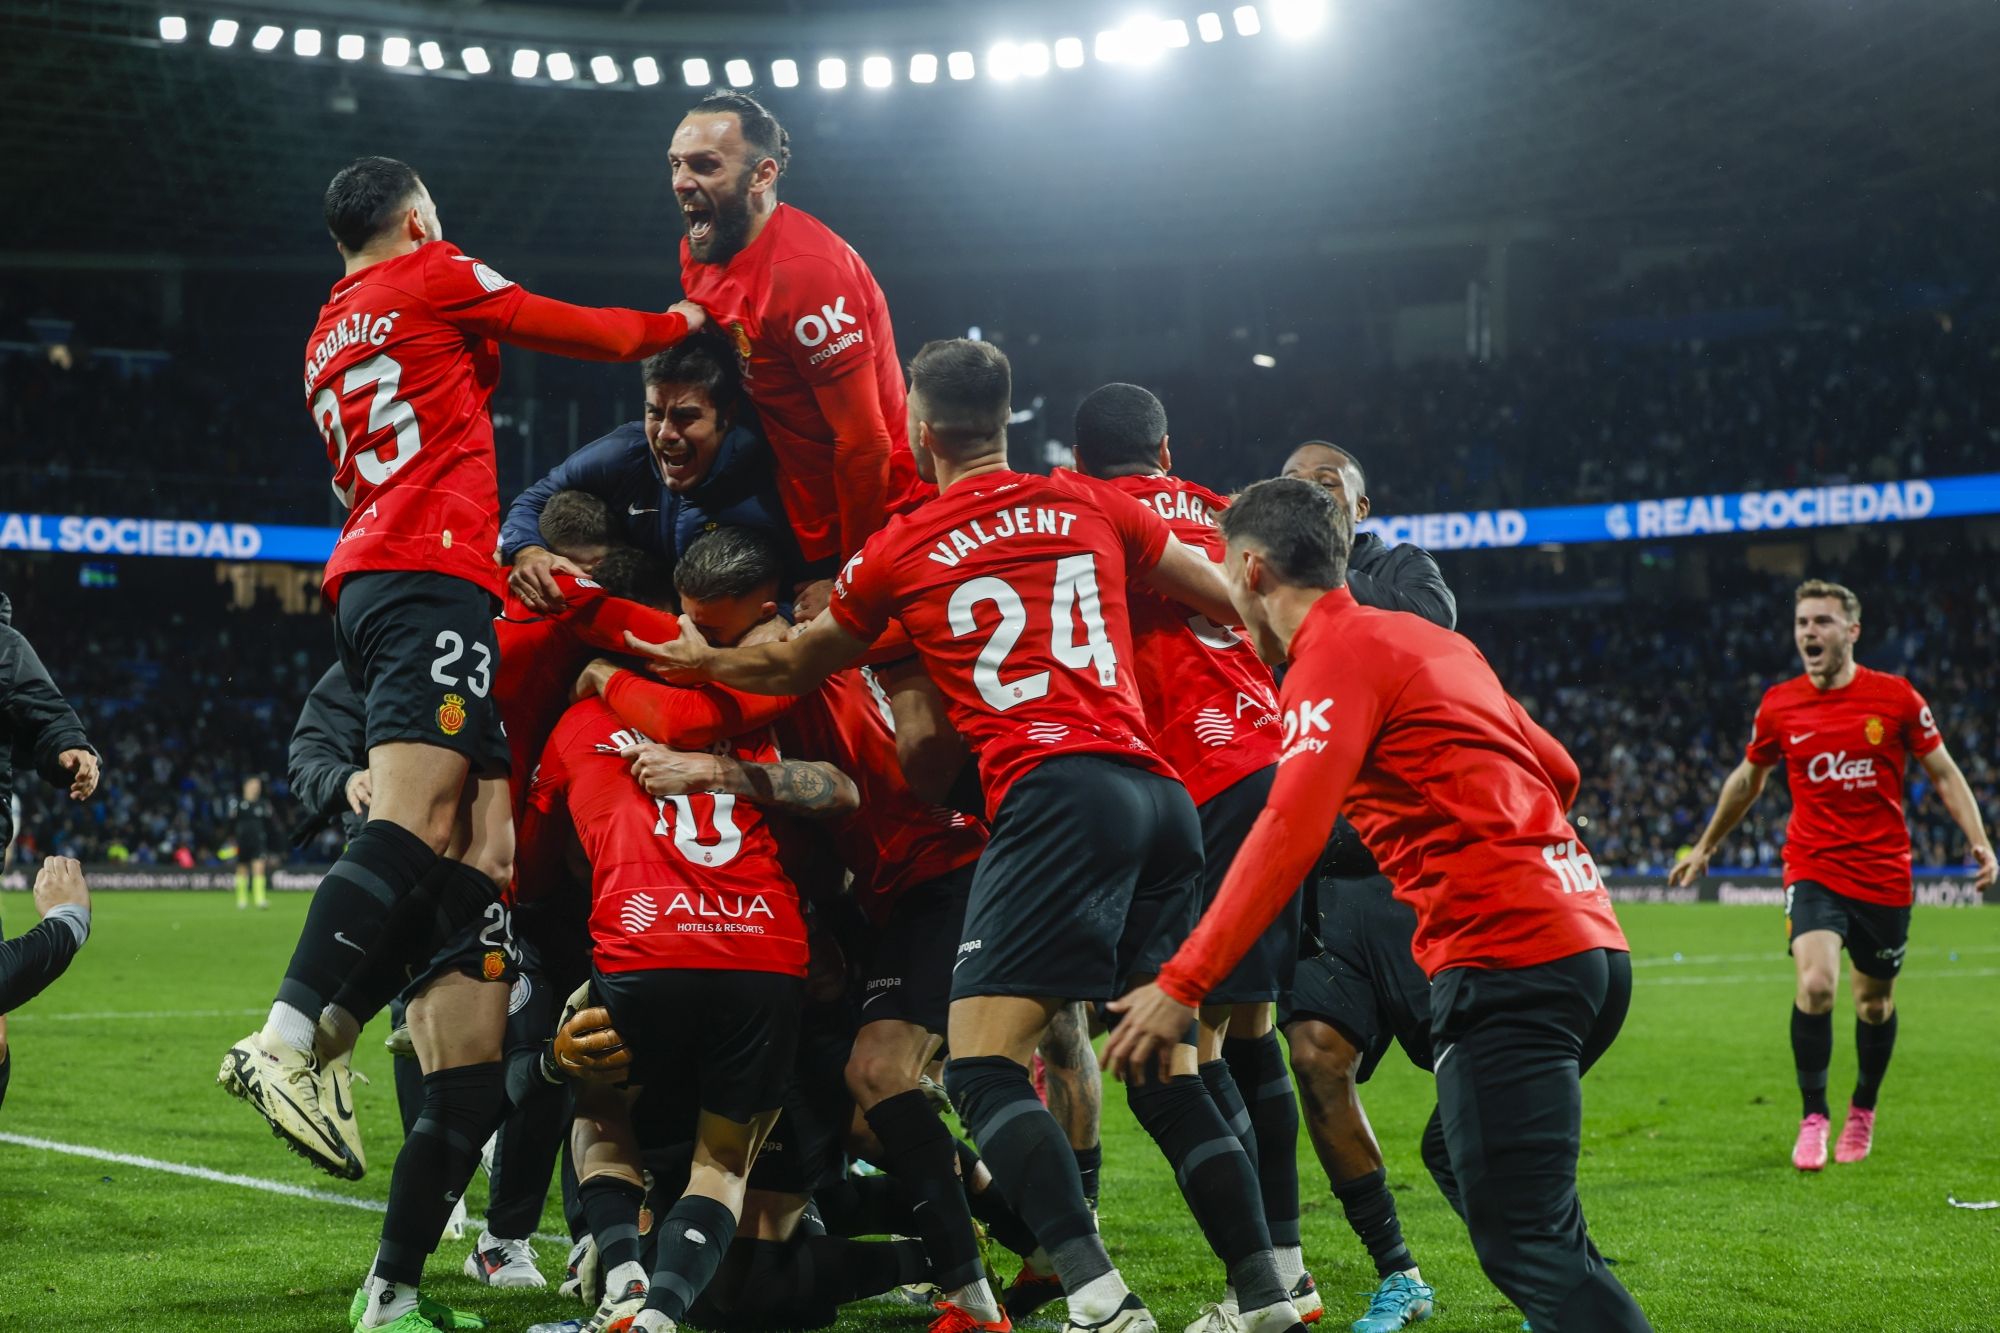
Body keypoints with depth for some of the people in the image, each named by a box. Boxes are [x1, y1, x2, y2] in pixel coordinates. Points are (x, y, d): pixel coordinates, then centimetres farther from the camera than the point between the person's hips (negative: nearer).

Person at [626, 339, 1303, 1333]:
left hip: (1056, 792, -5)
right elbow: (1229, 601, 29)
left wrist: (703, 661, 48)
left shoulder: (897, 551, 11)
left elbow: (793, 668, 29)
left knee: (982, 1065, -9)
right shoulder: (1091, 508, 18)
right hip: (1161, 793, 6)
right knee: (1167, 1069, 13)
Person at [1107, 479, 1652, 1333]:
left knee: (1526, 1243, -10)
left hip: (1505, 953, -9)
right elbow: (1557, 769, 27)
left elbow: (1289, 834, -19)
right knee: (1465, 1164, 23)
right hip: (1589, 941, 9)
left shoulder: (1336, 653, -5)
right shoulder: (1430, 637, 21)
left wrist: (1181, 986, -19)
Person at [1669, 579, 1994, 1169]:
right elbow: (1748, 779, 16)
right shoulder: (1779, 705, -1)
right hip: (1813, 871, 0)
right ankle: (1814, 1118, -6)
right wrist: (1704, 847, 23)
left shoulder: (1896, 696, -4)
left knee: (1875, 1002, 12)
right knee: (1815, 984, -22)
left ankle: (1862, 1110, 37)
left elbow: (1943, 772, 5)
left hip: (1883, 876, 0)